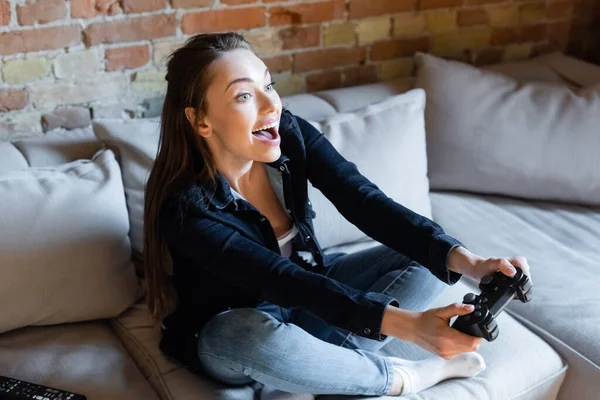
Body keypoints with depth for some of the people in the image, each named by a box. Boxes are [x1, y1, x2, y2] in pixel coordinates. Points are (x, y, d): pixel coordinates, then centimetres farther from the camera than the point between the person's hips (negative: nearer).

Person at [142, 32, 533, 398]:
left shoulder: (292, 135, -17)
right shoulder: (185, 207, -31)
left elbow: (366, 203, -25)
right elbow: (283, 282, -39)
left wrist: (465, 260, -41)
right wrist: (406, 324, -50)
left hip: (310, 289, 5)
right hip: (229, 333, -5)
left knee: (427, 254, -9)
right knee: (252, 337, -42)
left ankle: (327, 363, -20)